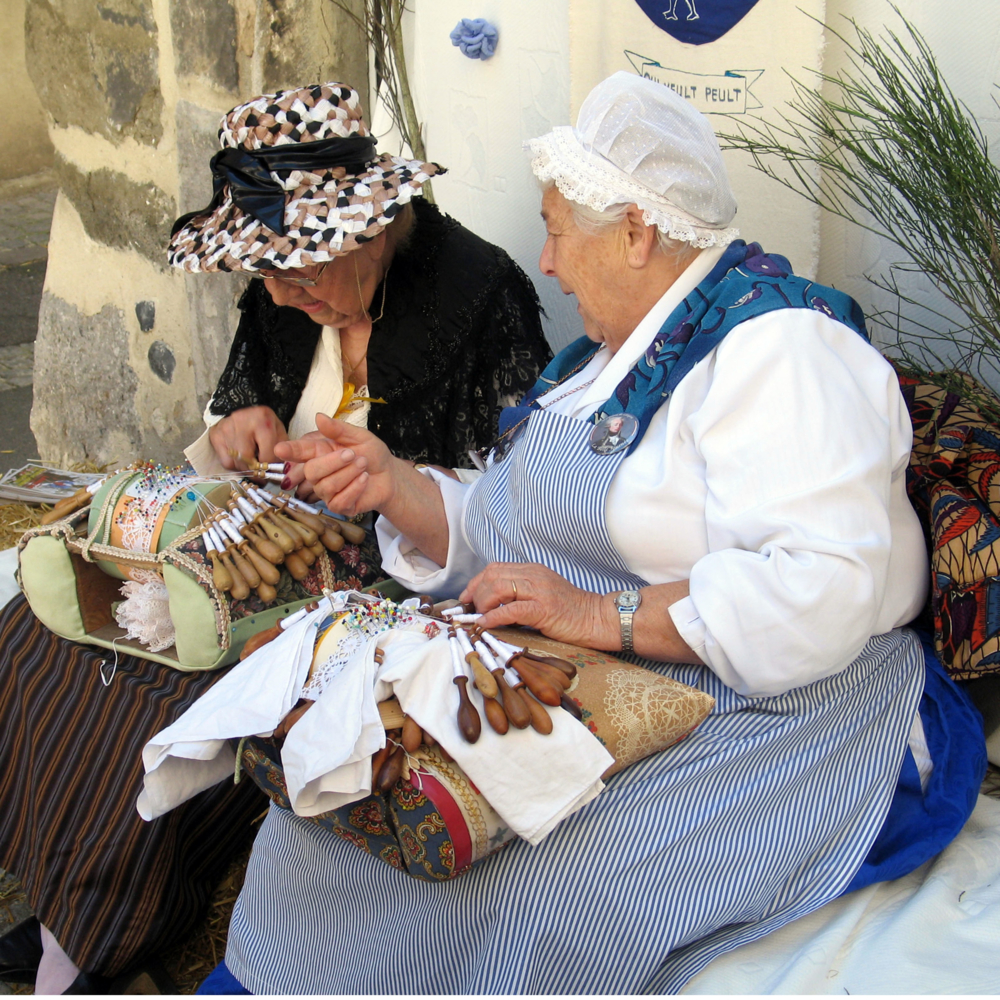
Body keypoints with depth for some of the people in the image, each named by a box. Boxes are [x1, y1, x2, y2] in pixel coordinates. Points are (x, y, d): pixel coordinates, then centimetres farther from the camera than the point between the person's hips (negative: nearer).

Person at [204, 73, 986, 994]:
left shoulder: (778, 348, -13)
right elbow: (502, 536, 18)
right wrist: (395, 488, 2)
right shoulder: (614, 352, 17)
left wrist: (599, 615, -27)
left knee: (529, 879, -27)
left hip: (761, 716, -8)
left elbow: (825, 590, -26)